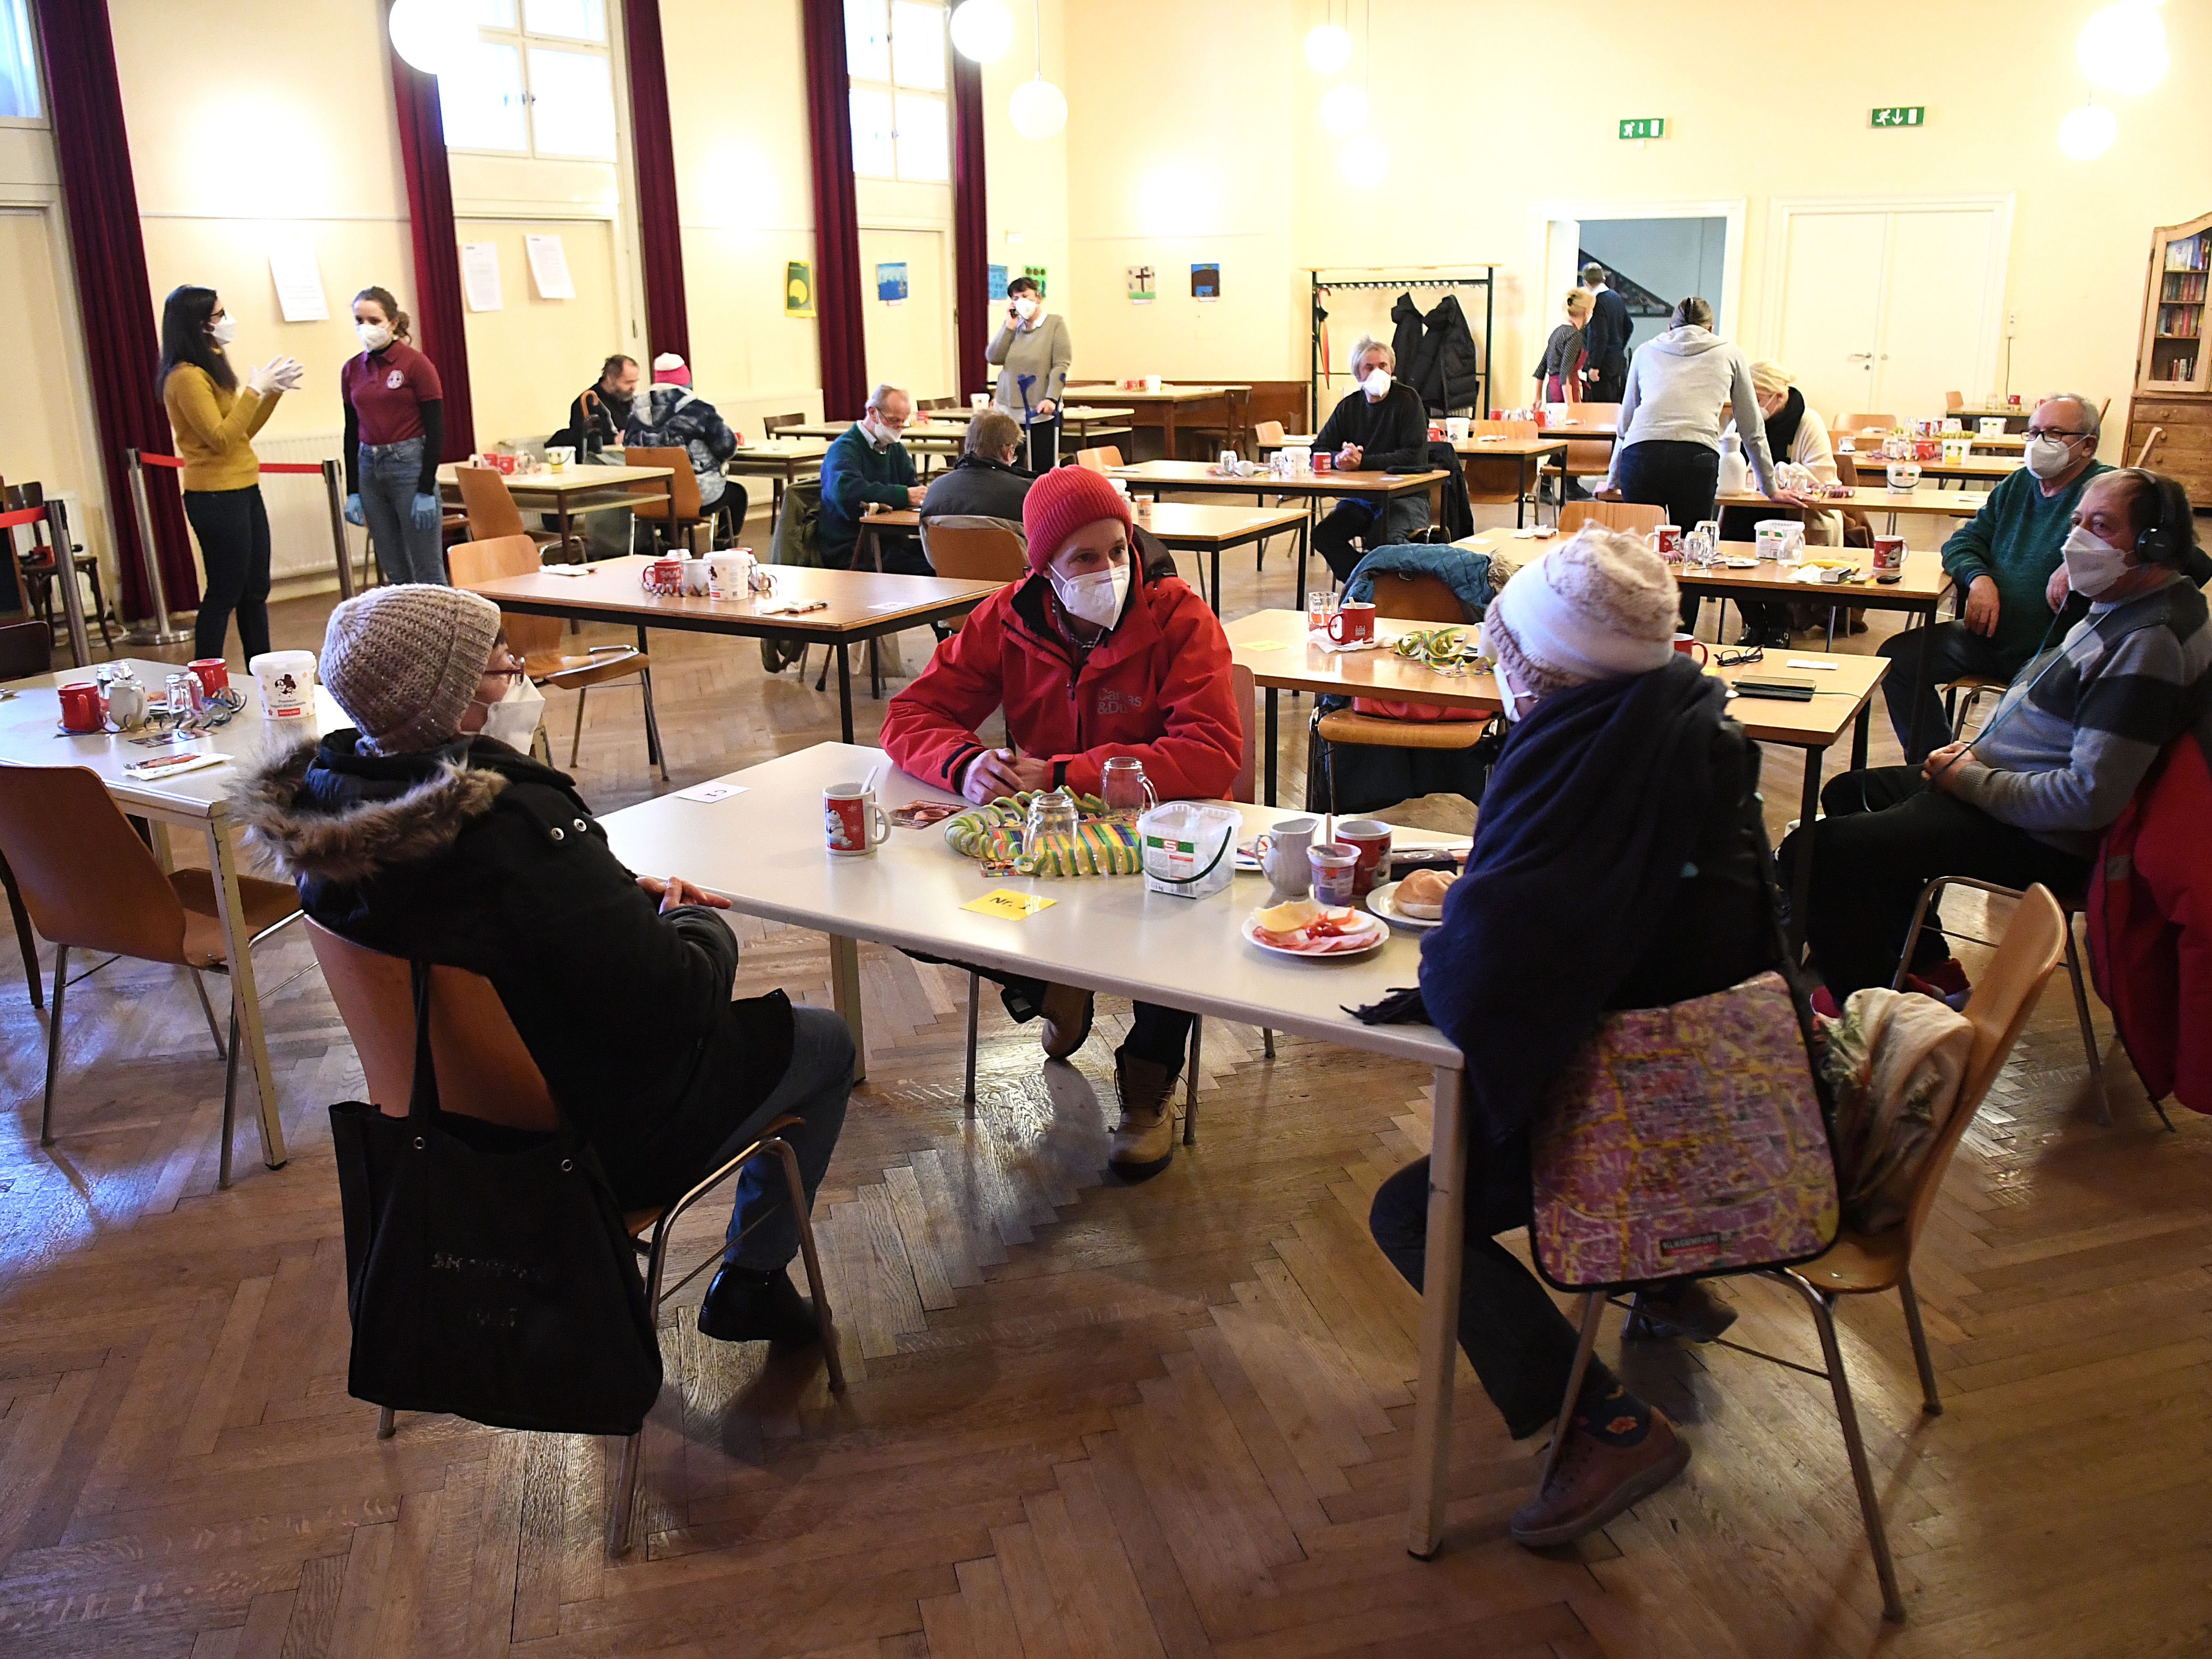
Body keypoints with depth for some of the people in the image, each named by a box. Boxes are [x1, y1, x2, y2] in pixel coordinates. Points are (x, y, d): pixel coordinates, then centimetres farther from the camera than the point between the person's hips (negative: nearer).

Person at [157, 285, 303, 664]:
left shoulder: (212, 370, 15)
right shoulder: (186, 377, -15)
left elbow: (243, 431, 18)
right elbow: (221, 438, -20)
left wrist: (273, 391, 9)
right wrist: (254, 389, -17)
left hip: (244, 491, 10)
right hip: (216, 498, -10)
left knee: (255, 591, 12)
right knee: (224, 593, -5)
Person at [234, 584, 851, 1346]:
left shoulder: (327, 804, -9)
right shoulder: (516, 824, -35)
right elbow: (668, 1004, -29)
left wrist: (624, 896, 1)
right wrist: (700, 924, -8)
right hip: (608, 1144, -8)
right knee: (825, 1043, 15)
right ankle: (751, 1281, 27)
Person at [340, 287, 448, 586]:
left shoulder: (416, 364, -6)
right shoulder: (352, 370, 10)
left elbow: (436, 430, -8)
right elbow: (352, 433, 14)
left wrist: (427, 491, -13)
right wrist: (352, 492, 8)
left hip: (410, 465, -5)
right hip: (370, 470, 5)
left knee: (427, 573, -4)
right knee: (394, 574, 7)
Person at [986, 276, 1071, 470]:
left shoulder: (1055, 323, 0)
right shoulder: (1011, 326, 14)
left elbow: (1061, 365, -7)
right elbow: (993, 358, 2)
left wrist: (1051, 399, -18)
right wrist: (1010, 326, -2)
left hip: (1041, 412, -4)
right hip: (1008, 410, 4)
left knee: (1043, 470, -4)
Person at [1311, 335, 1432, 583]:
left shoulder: (1408, 400, -4)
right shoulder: (1349, 407, 11)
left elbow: (1415, 456, -15)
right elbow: (1319, 450, 6)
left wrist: (1363, 462, -22)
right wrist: (1338, 459, -19)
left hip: (1404, 496, -5)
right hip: (1359, 499, 5)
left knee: (1383, 540, -34)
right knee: (1323, 535, -20)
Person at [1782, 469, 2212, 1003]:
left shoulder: (2150, 642, -24)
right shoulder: (2121, 604, 9)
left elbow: (2091, 797, -29)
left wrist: (1971, 780, -17)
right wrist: (1977, 748, 7)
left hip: (2039, 838, -12)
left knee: (1814, 850, -22)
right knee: (1848, 794, 27)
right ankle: (1929, 968, 28)